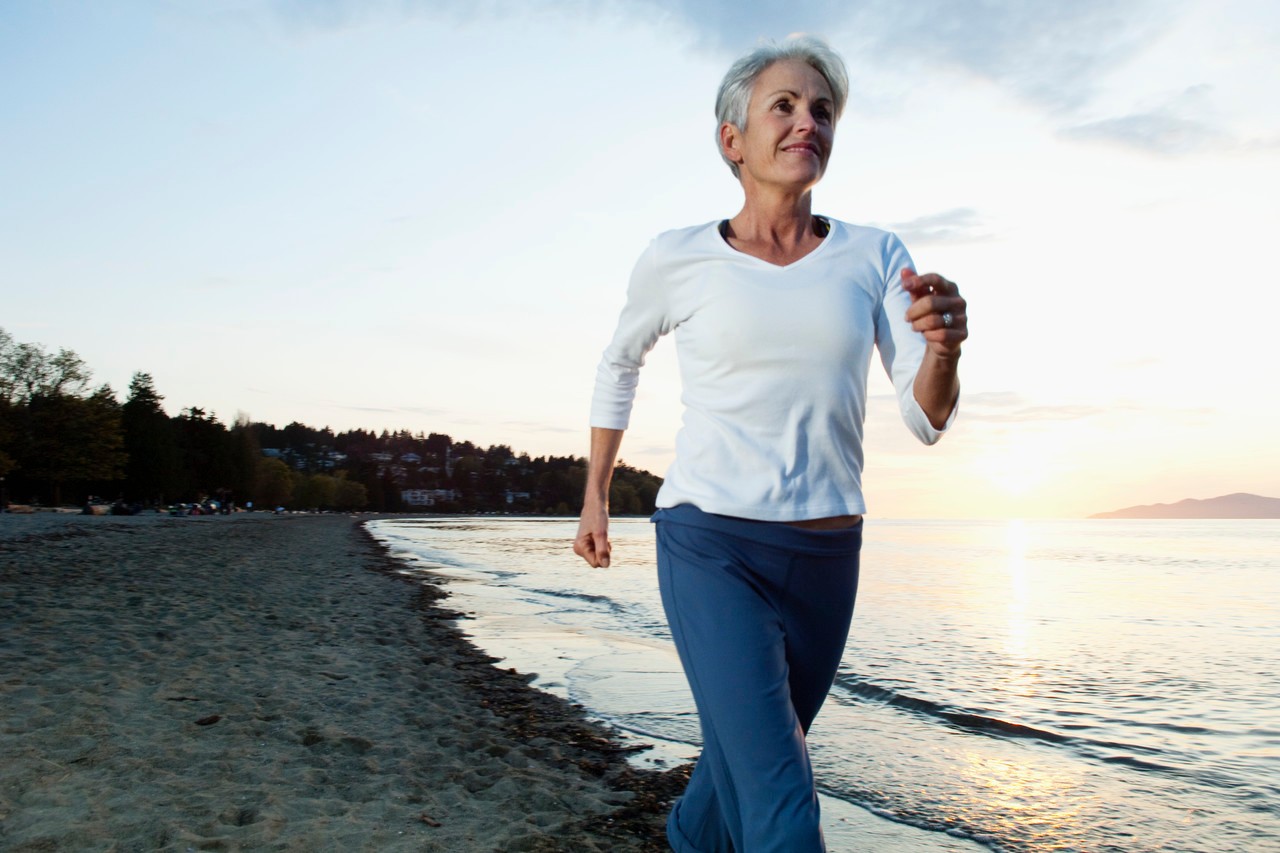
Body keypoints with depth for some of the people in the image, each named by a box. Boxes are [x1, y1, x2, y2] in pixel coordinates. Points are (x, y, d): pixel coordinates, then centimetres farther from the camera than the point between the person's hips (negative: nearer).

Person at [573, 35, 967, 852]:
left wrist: (944, 348, -28)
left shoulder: (875, 256, 1)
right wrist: (595, 498, 16)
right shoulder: (679, 259, -4)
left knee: (745, 766, 22)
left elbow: (928, 419, -6)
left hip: (826, 560, 4)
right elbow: (619, 364, 15)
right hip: (712, 548, -3)